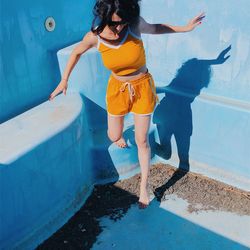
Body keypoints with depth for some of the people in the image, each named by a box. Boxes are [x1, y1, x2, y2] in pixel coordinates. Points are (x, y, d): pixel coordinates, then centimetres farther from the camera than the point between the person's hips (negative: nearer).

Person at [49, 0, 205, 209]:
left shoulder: (135, 25, -22)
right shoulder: (95, 37, -19)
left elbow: (155, 28, 1)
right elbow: (76, 53, 1)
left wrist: (185, 28, 2)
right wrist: (64, 81, 6)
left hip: (142, 87, -1)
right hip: (117, 89, 1)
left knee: (142, 140, 4)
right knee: (114, 136, 13)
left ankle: (144, 186, 21)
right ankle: (120, 134, 53)